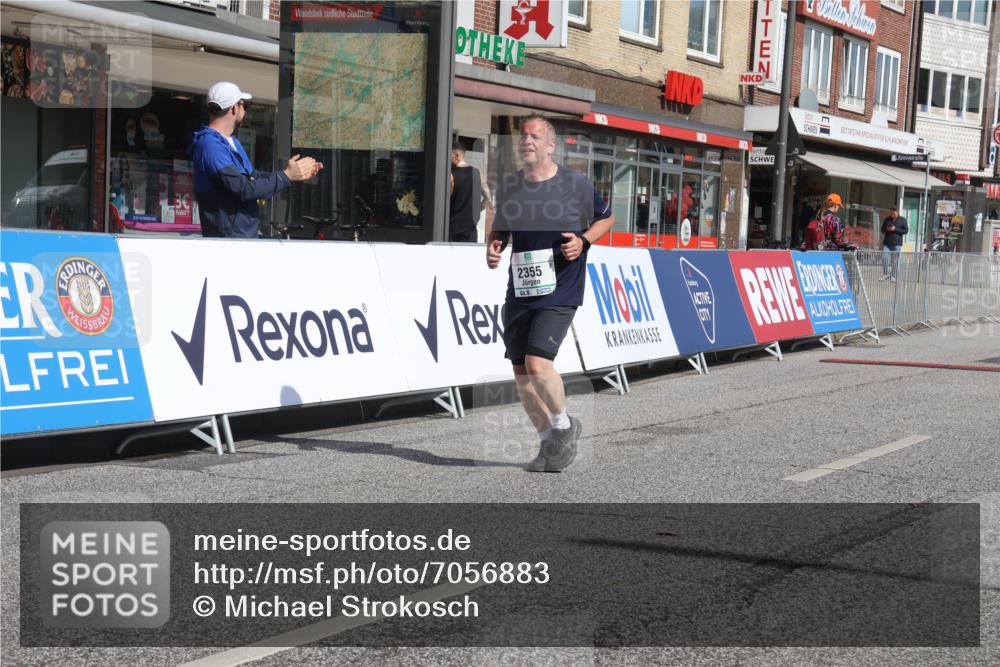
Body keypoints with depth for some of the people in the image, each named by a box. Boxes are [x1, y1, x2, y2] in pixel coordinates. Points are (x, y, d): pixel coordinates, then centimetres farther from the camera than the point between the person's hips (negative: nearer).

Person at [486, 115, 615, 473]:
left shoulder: (576, 184, -5)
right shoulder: (509, 187, 6)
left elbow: (607, 218, 9)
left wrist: (583, 240, -9)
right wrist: (493, 247, -3)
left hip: (560, 292, -5)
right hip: (519, 292, 5)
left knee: (537, 363, -18)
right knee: (521, 371, 7)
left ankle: (564, 426, 9)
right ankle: (549, 444, 24)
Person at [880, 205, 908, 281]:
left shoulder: (902, 220, 3)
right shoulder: (887, 219, 11)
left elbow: (906, 230, -3)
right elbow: (882, 229, 15)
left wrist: (895, 229, -13)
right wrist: (886, 229, -8)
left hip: (897, 244, -3)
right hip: (887, 243, 3)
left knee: (895, 260, -2)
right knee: (884, 258, -6)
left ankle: (893, 276, 5)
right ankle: (885, 274, 6)